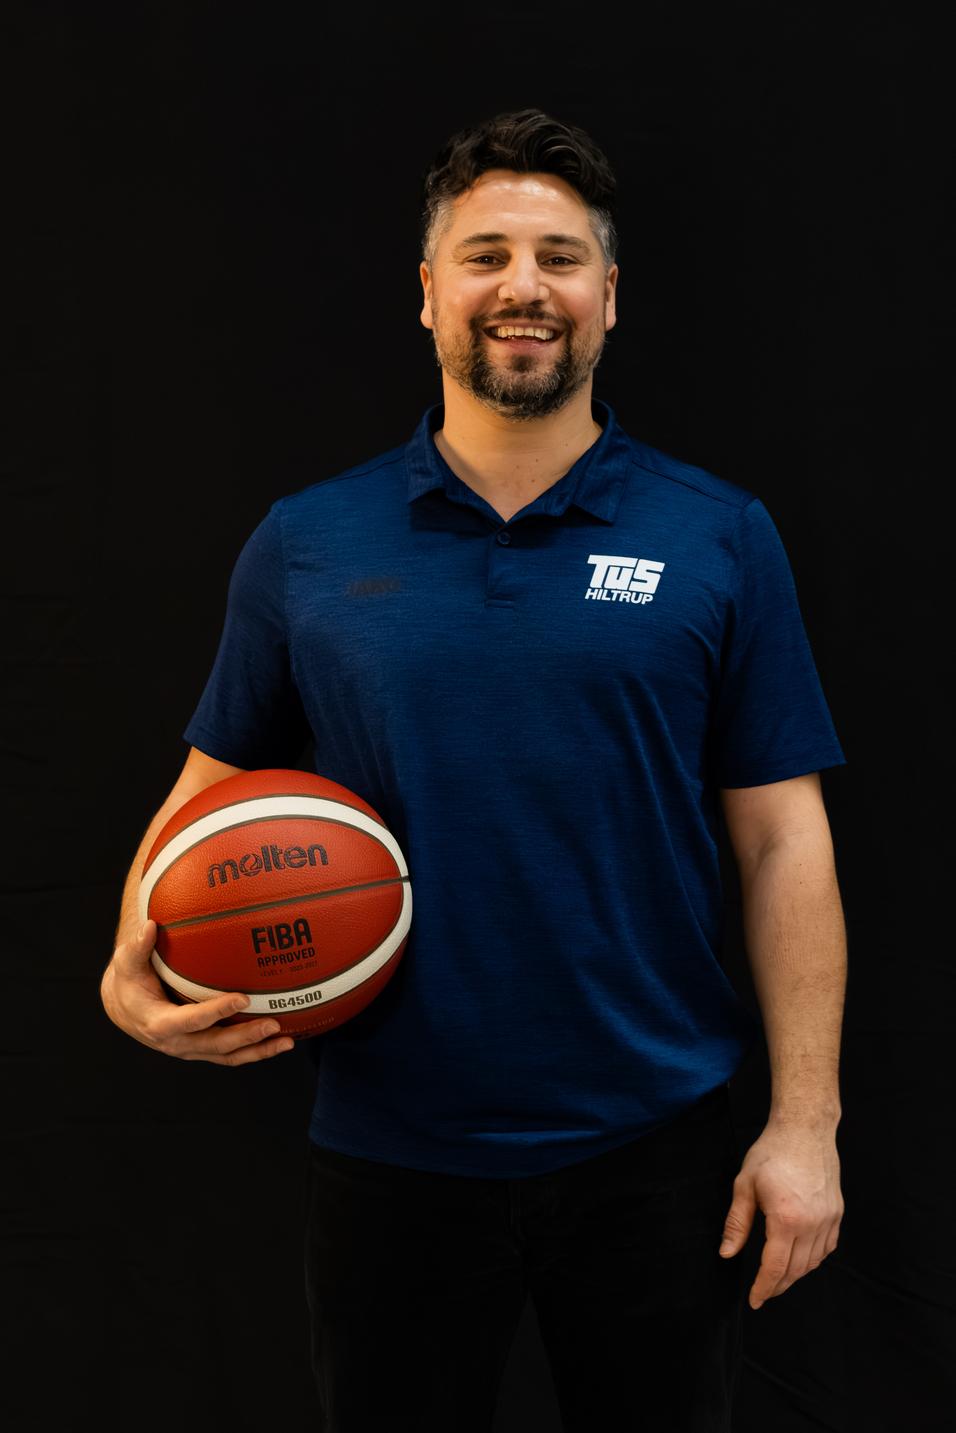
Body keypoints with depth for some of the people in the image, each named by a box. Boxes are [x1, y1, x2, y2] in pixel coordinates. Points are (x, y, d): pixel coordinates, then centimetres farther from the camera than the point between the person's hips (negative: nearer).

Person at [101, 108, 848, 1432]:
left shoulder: (720, 538, -2)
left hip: (653, 1144, 0)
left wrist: (805, 1121, -6)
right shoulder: (304, 544, 0)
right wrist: (135, 974, -11)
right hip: (390, 1149, 1)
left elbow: (781, 837, -3)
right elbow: (212, 793, 7)